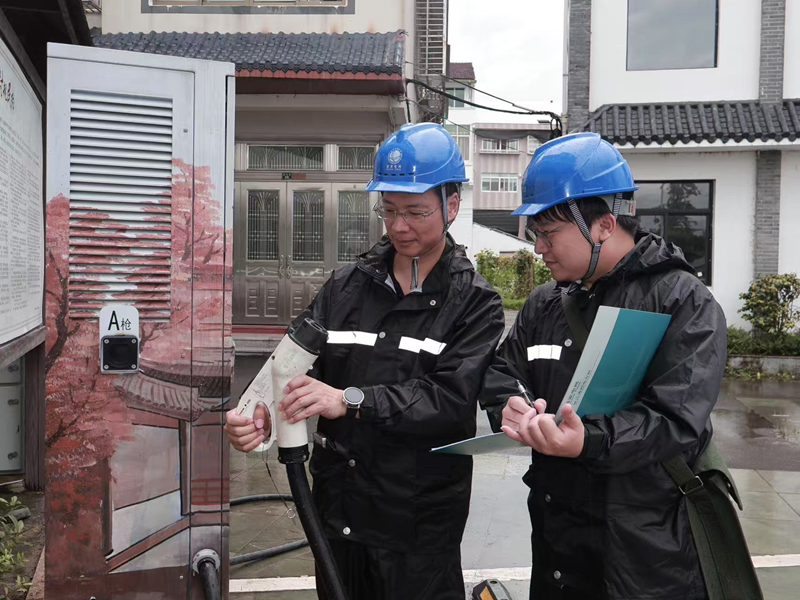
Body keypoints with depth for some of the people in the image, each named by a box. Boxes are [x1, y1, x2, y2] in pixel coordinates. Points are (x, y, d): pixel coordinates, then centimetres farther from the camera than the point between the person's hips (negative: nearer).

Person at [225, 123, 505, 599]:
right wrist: (259, 416, -25)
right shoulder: (345, 287, 4)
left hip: (421, 524, -3)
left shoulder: (475, 303, -6)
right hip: (338, 509, 4)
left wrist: (350, 401, -29)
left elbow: (451, 397, -19)